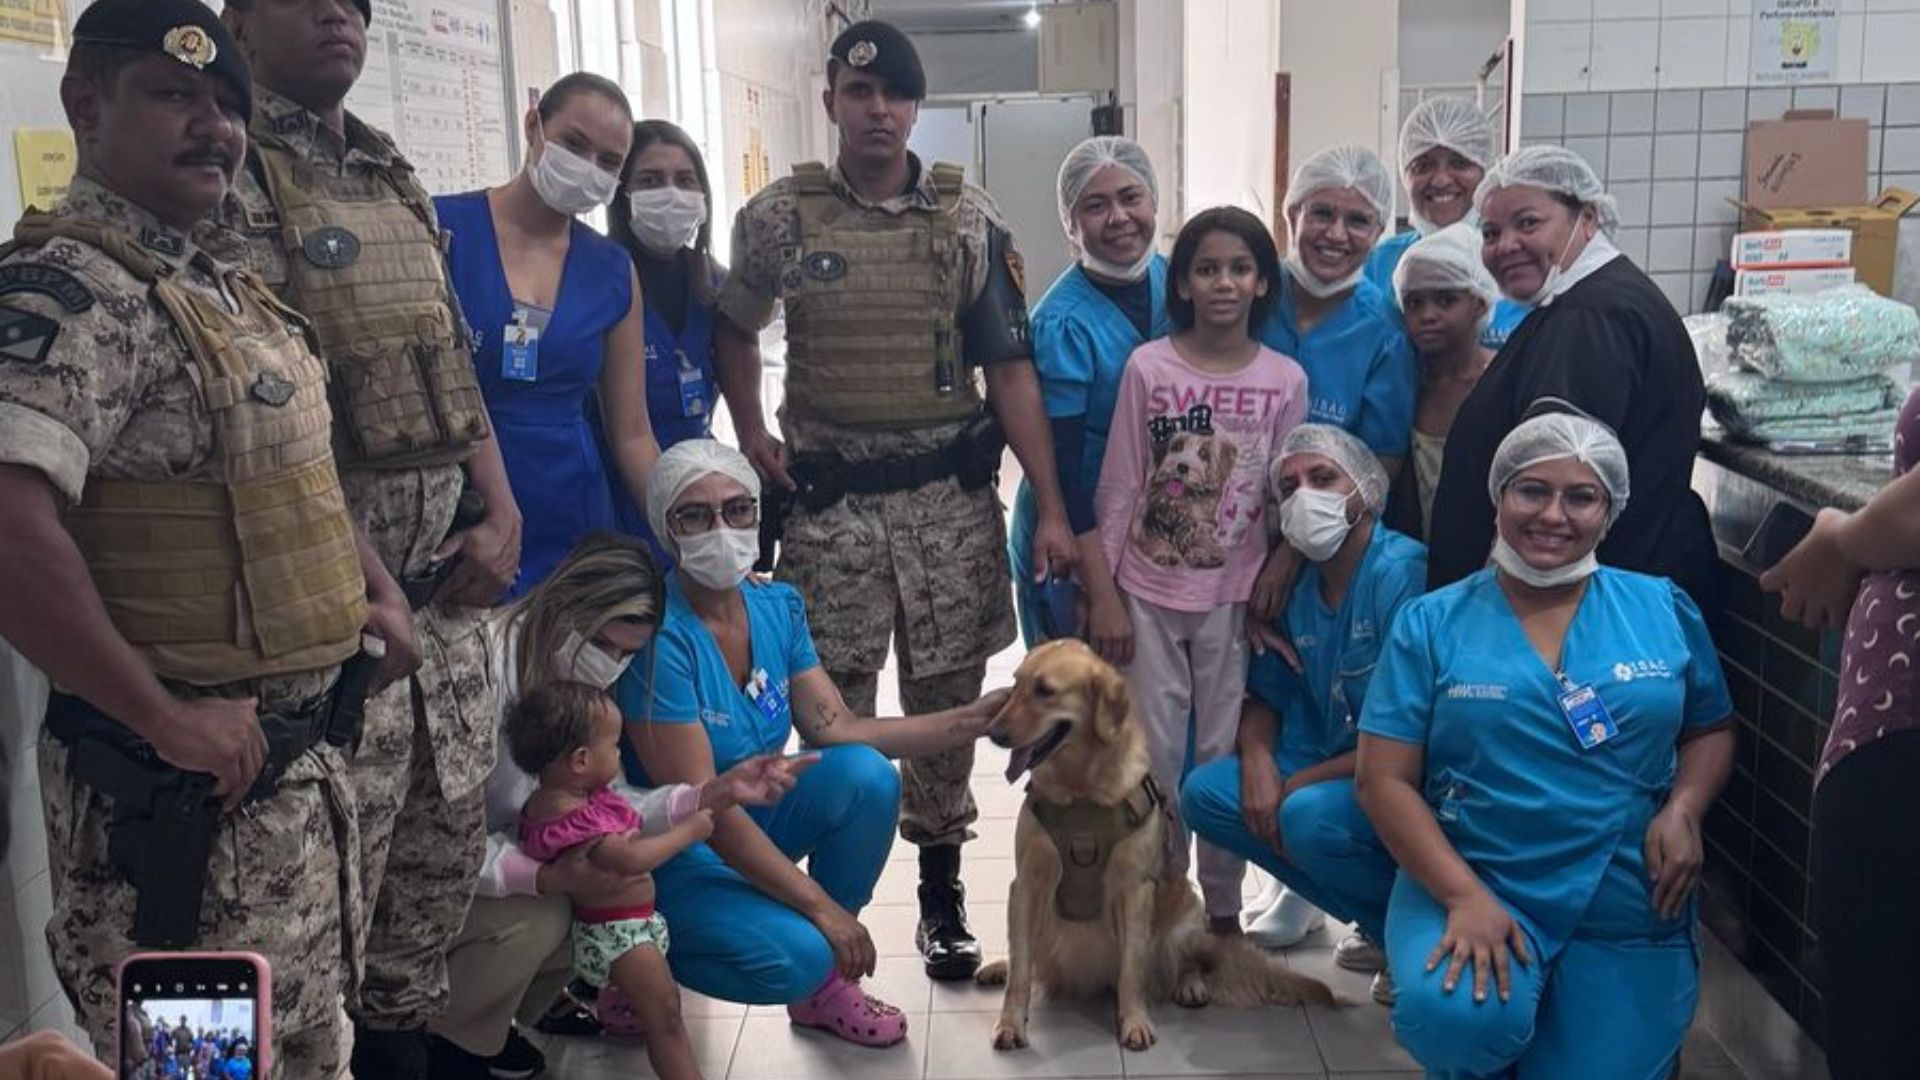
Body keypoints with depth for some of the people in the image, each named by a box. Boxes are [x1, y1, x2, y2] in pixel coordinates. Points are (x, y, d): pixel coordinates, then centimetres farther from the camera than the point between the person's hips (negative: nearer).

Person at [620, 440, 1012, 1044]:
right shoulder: (660, 637, -25)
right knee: (795, 955, -28)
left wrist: (973, 721, -10)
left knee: (866, 774, -19)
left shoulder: (778, 606, -3)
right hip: (672, 849, -7)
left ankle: (825, 984, -2)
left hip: (752, 819, 7)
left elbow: (837, 729, -3)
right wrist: (820, 905, -25)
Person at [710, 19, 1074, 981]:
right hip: (828, 499, 0)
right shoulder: (777, 217, 0)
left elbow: (1010, 367, -2)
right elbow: (733, 331, 17)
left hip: (951, 497, 1)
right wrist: (752, 437, 5)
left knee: (946, 696, 9)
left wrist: (1051, 507, -6)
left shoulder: (968, 219, 0)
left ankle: (941, 888, 26)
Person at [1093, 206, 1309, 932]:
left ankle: (1223, 904, 24)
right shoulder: (1147, 367, -6)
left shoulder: (1285, 380, -3)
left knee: (1225, 751, 9)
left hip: (1233, 594, 1)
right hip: (1149, 590, 0)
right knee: (1155, 749, 8)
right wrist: (1100, 589, -3)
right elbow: (1119, 487, -3)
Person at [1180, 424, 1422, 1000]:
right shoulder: (1297, 585, 5)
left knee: (1309, 815, -34)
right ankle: (1378, 922, 3)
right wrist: (1258, 762, -8)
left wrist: (1300, 784, -17)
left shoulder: (1402, 571, -19)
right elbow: (1266, 693, 15)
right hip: (1330, 770, 8)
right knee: (1204, 792, -7)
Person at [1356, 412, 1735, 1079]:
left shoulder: (1663, 609, 6)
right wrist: (1465, 896, -18)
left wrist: (1683, 811, -7)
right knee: (1456, 1018, -31)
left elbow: (1711, 731, 16)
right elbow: (1385, 780, -5)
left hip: (1631, 911, 3)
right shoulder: (1431, 624, -1)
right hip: (1468, 884, -2)